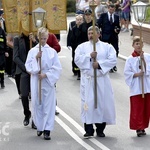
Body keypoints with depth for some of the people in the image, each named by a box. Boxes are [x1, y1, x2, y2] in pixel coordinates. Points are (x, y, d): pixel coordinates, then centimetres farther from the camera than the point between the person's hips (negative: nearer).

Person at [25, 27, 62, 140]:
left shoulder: (52, 51, 1)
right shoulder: (32, 51, 3)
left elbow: (57, 68, -3)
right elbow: (29, 67, -1)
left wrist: (46, 75, -12)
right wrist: (36, 58, -14)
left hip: (48, 81, -1)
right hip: (36, 82, 1)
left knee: (49, 105, -3)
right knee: (38, 105, 7)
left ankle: (47, 129, -2)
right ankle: (40, 127, 21)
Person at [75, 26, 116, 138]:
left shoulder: (107, 47, 9)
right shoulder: (82, 46, 10)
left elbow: (113, 60, -5)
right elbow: (77, 59, -4)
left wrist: (99, 64, -15)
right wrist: (89, 56, -16)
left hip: (102, 79, 1)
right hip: (87, 79, 0)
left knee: (103, 103, 2)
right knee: (88, 103, -7)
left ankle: (100, 129, 13)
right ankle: (89, 130, -3)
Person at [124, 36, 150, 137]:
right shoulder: (130, 59, -2)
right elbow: (127, 73, -4)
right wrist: (136, 74, -16)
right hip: (136, 88, -3)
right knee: (137, 109, -3)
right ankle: (138, 128, 4)